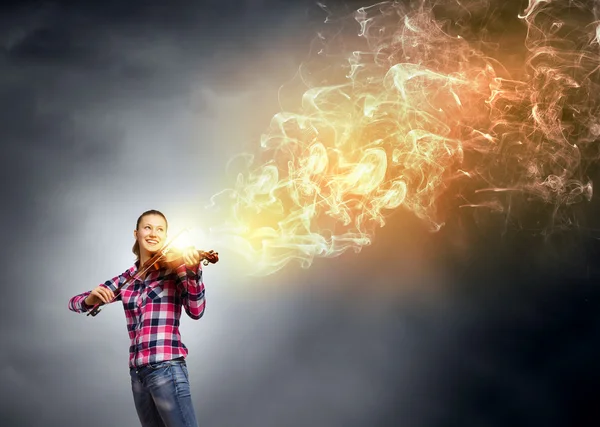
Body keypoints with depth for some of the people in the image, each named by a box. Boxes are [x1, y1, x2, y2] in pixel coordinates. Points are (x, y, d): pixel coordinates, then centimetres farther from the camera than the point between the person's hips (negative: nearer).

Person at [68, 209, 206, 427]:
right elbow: (74, 302, 13)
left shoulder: (174, 268, -1)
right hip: (138, 373, 5)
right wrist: (91, 299, -11)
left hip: (166, 367, -5)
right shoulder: (125, 280, 11)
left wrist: (194, 272, -30)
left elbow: (196, 311, -14)